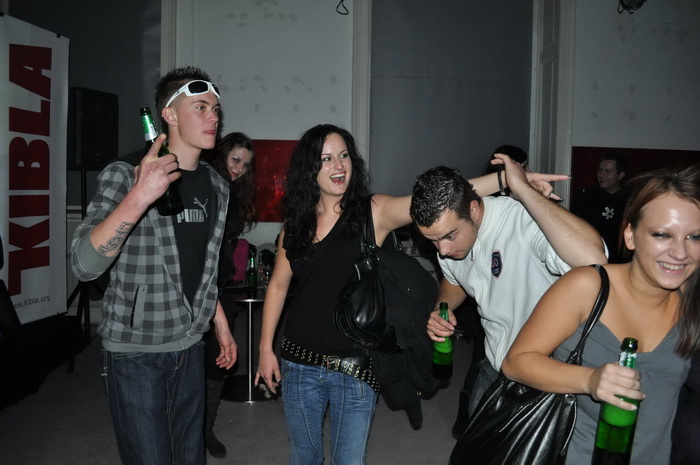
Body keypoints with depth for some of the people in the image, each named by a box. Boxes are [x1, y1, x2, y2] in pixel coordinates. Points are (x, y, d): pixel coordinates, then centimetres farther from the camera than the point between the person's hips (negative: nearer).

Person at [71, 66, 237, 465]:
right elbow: (85, 264, -26)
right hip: (135, 351, -5)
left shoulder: (217, 187, 5)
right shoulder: (125, 175, -13)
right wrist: (140, 196, -36)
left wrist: (221, 324, 16)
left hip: (190, 346, 6)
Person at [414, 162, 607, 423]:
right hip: (494, 366, 6)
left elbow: (592, 259, -53)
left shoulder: (523, 220, -32)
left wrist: (522, 189, -44)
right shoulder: (445, 230, -9)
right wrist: (441, 309, -10)